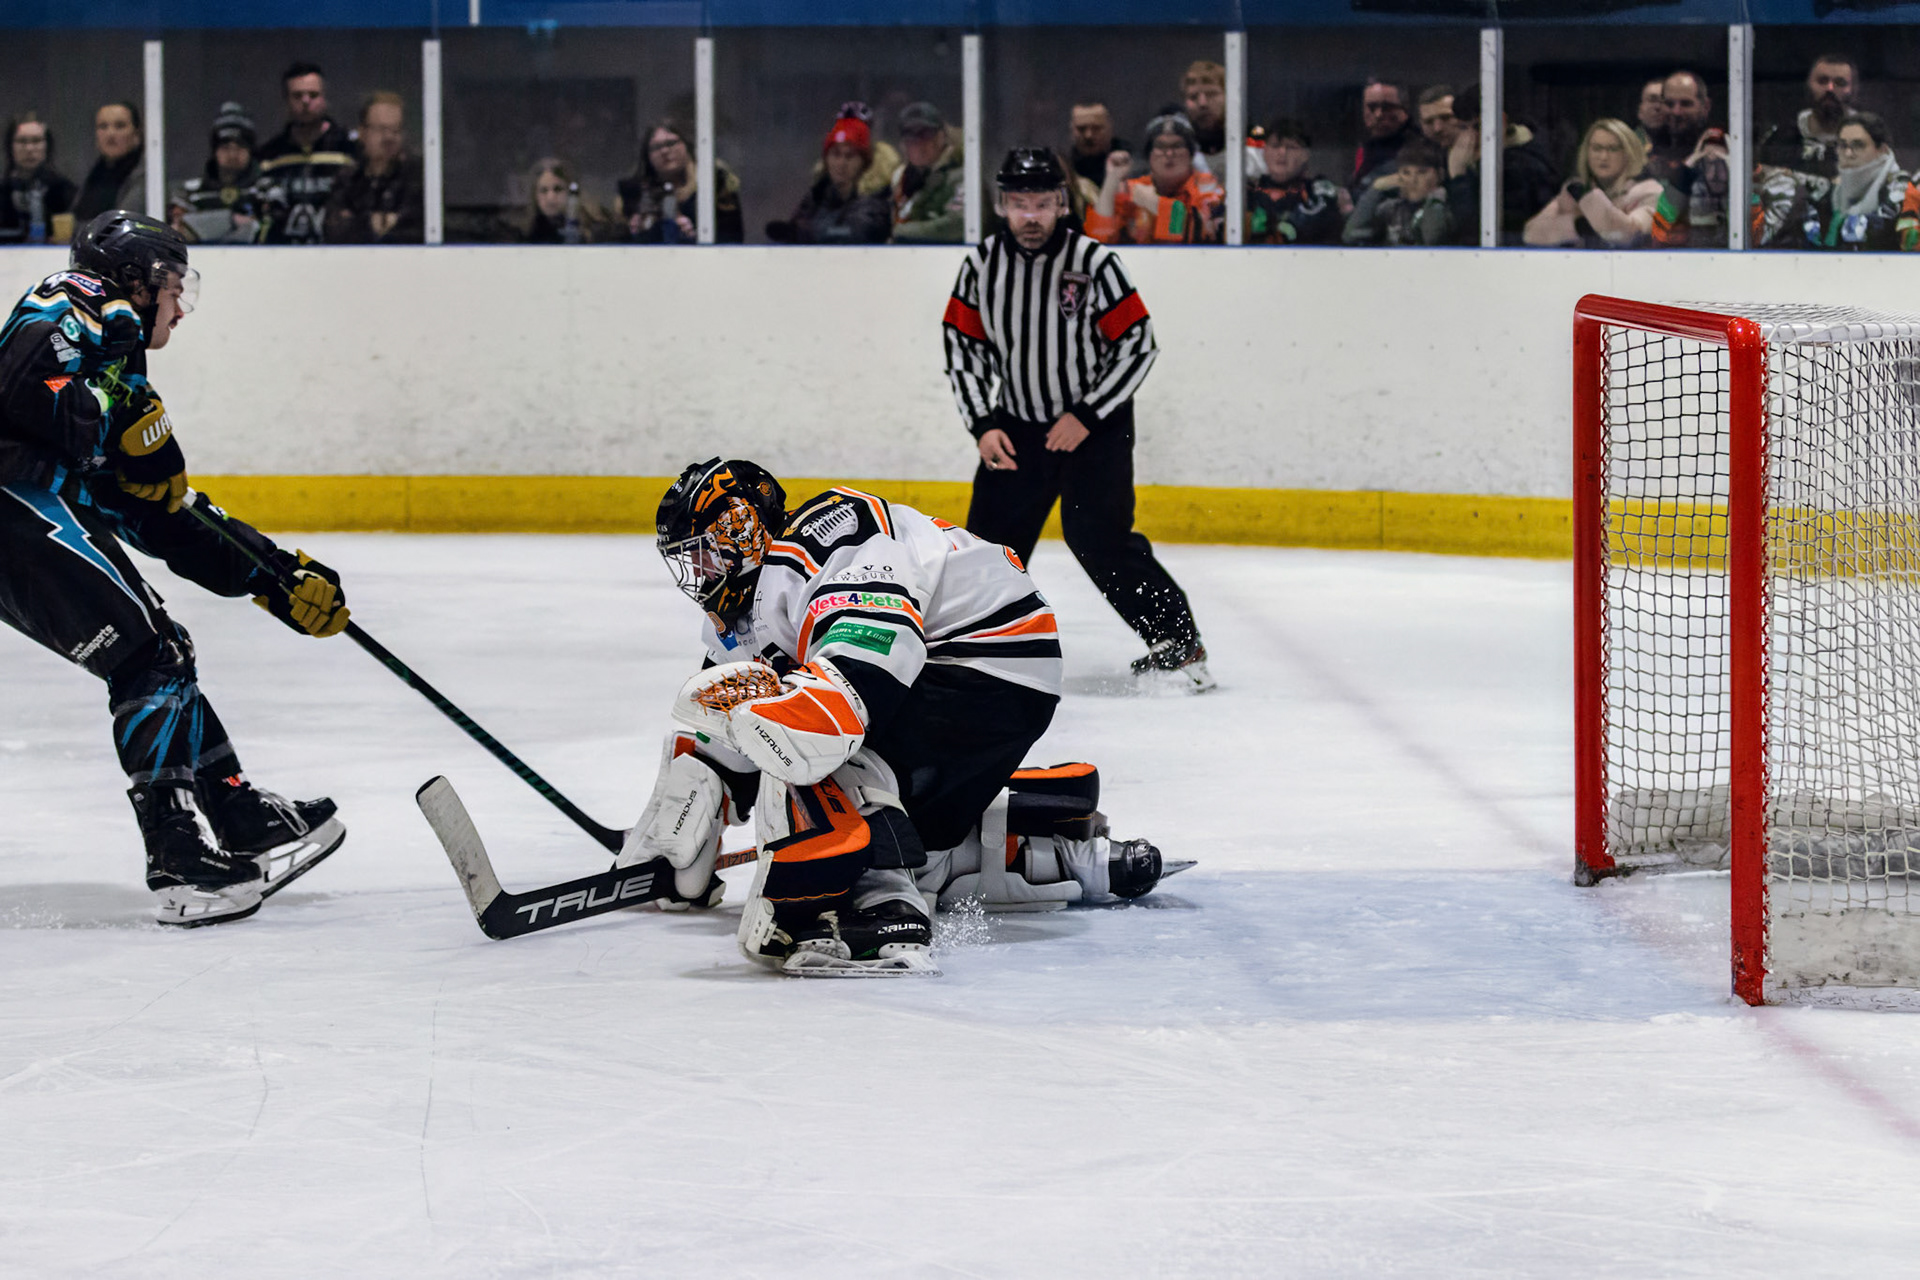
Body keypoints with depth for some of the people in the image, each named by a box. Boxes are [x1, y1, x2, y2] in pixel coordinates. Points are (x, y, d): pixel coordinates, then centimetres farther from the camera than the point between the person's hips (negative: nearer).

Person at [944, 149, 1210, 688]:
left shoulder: (1095, 262, -15)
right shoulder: (982, 265, -3)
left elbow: (1138, 346, -12)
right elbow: (964, 349, 4)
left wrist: (1085, 416, -15)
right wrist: (984, 425, -6)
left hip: (1096, 424, -4)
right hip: (1017, 426, 4)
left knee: (1098, 538, -15)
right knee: (991, 536, 3)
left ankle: (1177, 641, -8)